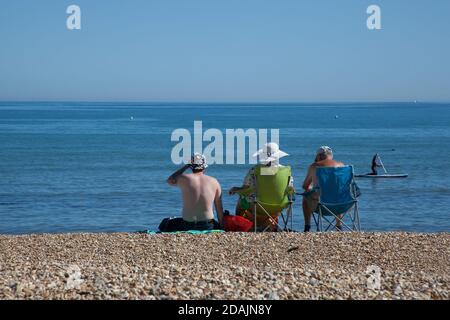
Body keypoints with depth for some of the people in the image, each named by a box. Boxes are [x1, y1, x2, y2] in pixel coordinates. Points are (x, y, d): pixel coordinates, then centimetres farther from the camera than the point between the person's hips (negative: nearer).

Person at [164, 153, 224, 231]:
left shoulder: (184, 179, -5)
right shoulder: (214, 182, 1)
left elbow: (170, 180, 18)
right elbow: (219, 209, 4)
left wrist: (185, 167, 19)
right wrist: (221, 227, 15)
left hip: (188, 226, -2)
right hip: (208, 226, 2)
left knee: (164, 223, 20)